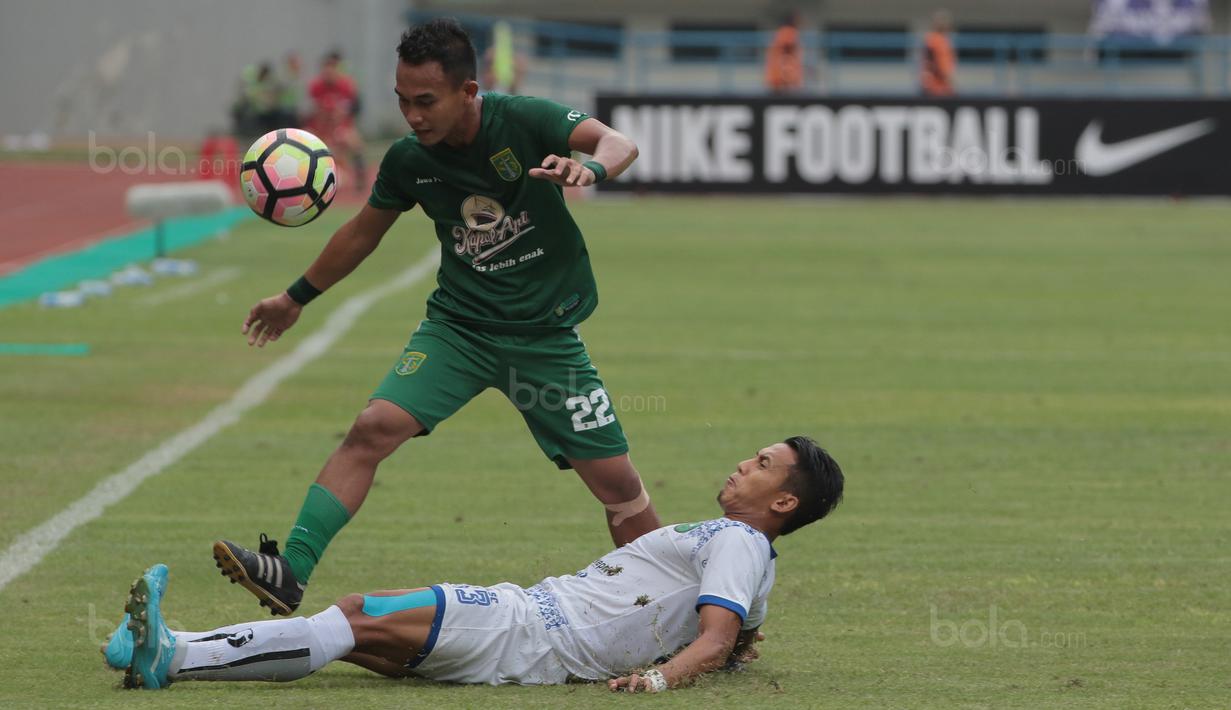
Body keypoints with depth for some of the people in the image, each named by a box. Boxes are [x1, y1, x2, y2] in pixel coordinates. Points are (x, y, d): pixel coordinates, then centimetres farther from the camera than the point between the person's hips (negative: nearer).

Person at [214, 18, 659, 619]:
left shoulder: (523, 121, -15)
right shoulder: (408, 159, -4)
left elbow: (618, 144, -27)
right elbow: (364, 232, 14)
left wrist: (590, 168, -50)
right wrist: (297, 297, 23)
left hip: (547, 333, -2)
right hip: (457, 324, 2)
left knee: (616, 482, -2)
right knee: (374, 427, -20)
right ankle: (289, 574, -23)